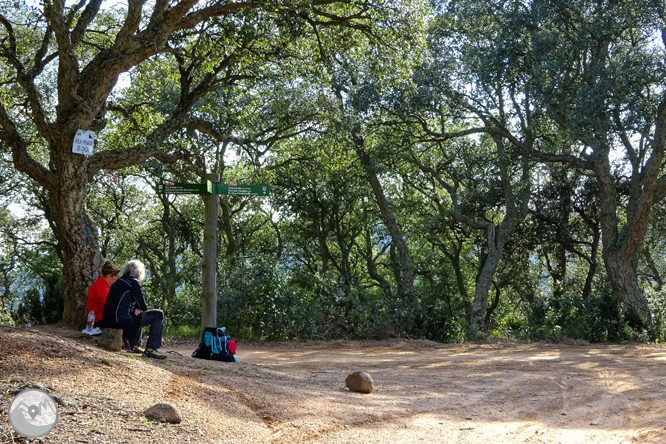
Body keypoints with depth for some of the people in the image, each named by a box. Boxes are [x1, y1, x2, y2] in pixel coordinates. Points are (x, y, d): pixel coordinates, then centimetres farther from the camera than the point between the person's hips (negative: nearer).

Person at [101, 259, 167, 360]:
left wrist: (136, 309, 9)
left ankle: (135, 345, 37)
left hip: (109, 320, 10)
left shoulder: (119, 281, 20)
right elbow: (143, 306, -3)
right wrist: (138, 309, 19)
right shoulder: (134, 282, -5)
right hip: (122, 320, -10)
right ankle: (151, 349, -7)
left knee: (136, 316, 39)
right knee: (158, 315, -4)